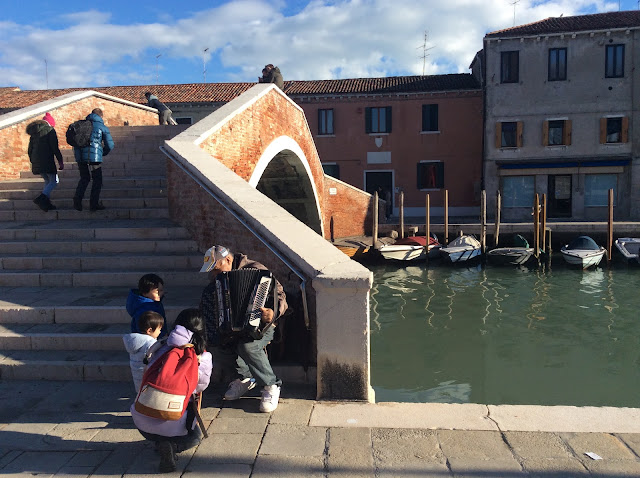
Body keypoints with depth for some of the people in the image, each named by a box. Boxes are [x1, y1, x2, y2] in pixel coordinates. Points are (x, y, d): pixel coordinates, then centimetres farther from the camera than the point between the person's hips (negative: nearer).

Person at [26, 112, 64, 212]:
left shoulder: (33, 132, 18)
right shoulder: (49, 130, -3)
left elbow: (30, 149, 20)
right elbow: (55, 148, -10)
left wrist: (32, 161, 27)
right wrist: (60, 161, -7)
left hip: (36, 162, 7)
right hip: (47, 161, -7)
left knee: (48, 181, 16)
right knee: (54, 181, -3)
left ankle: (46, 203, 8)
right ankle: (41, 199, -20)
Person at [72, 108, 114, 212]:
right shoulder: (103, 127, 5)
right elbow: (110, 145, 3)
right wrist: (103, 153, 20)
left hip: (80, 156, 4)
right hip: (95, 157, -4)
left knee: (84, 178, 19)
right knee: (97, 180, 8)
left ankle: (77, 199, 7)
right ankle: (94, 204, 6)